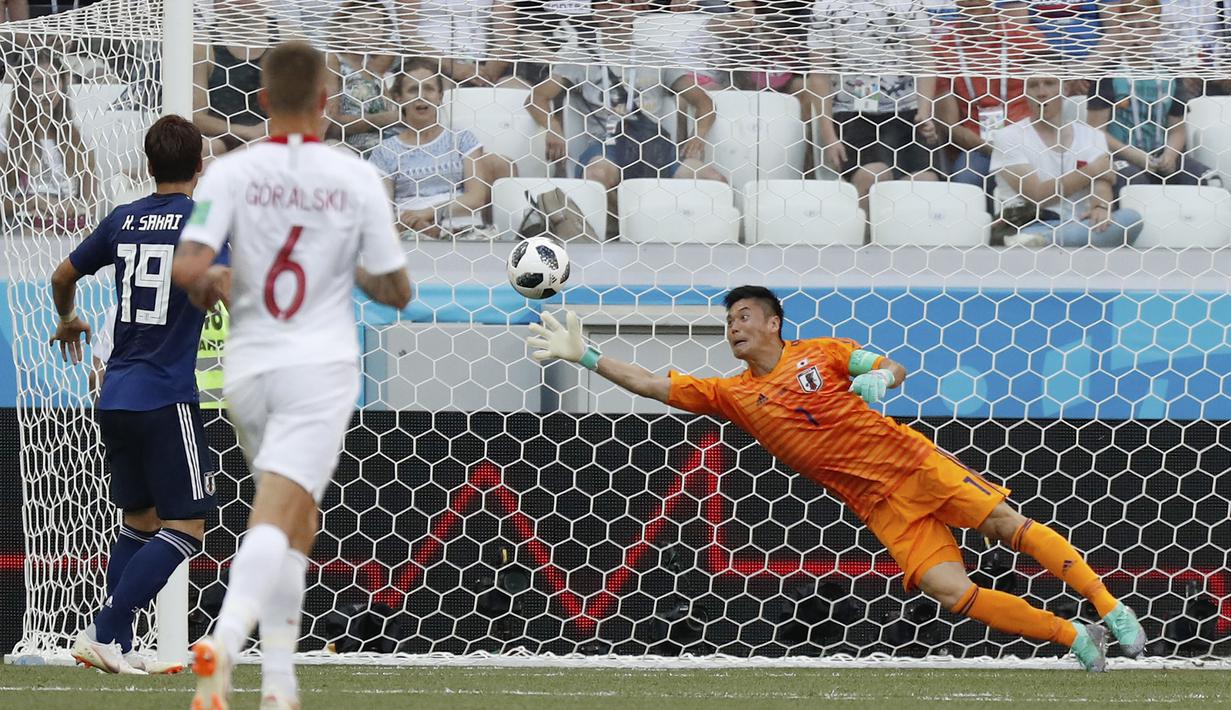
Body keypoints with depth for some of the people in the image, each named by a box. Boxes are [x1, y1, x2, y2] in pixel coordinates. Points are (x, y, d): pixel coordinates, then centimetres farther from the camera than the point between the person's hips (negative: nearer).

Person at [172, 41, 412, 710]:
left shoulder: (231, 172, -3)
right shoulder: (356, 177, -3)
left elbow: (188, 269, -13)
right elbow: (397, 291, 1)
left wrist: (213, 293, 9)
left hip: (249, 370, 3)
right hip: (321, 366, -3)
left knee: (299, 515, 20)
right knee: (275, 516, -13)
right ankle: (224, 641, -37)